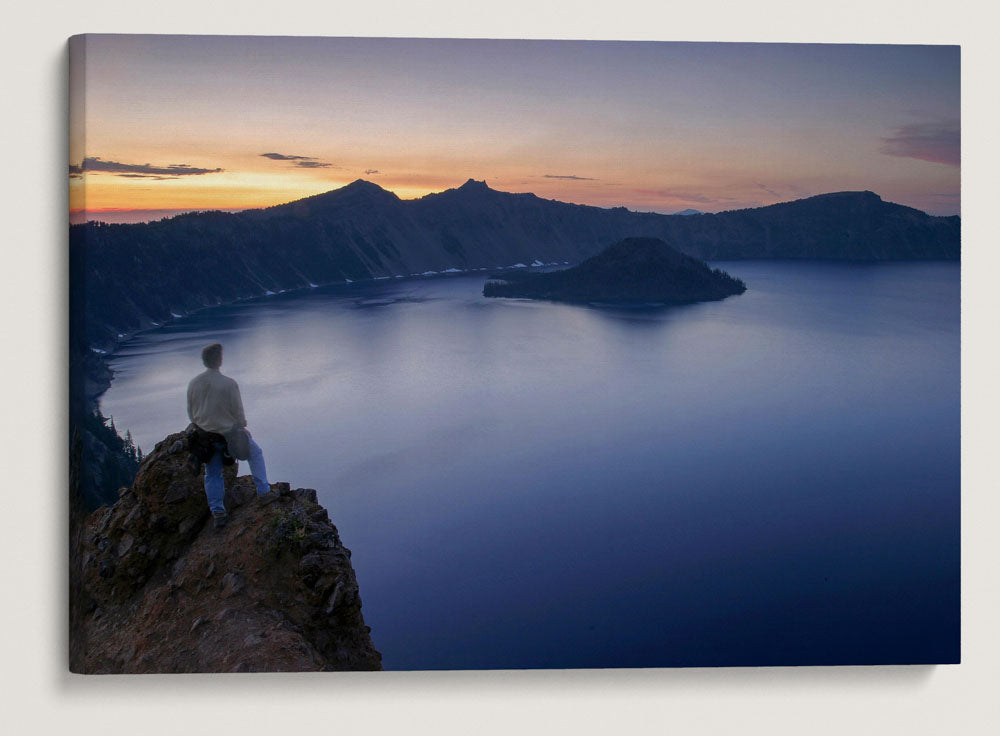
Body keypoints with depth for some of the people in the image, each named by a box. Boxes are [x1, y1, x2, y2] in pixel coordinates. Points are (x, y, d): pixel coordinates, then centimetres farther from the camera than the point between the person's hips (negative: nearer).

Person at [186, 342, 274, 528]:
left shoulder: (193, 383, -7)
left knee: (212, 474, 17)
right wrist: (243, 429, 6)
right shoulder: (229, 384, -21)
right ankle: (263, 491, 23)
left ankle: (217, 513, 16)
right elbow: (238, 412, -13)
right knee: (255, 452, 22)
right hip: (228, 433, -4)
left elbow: (191, 413, 4)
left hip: (205, 436, 4)